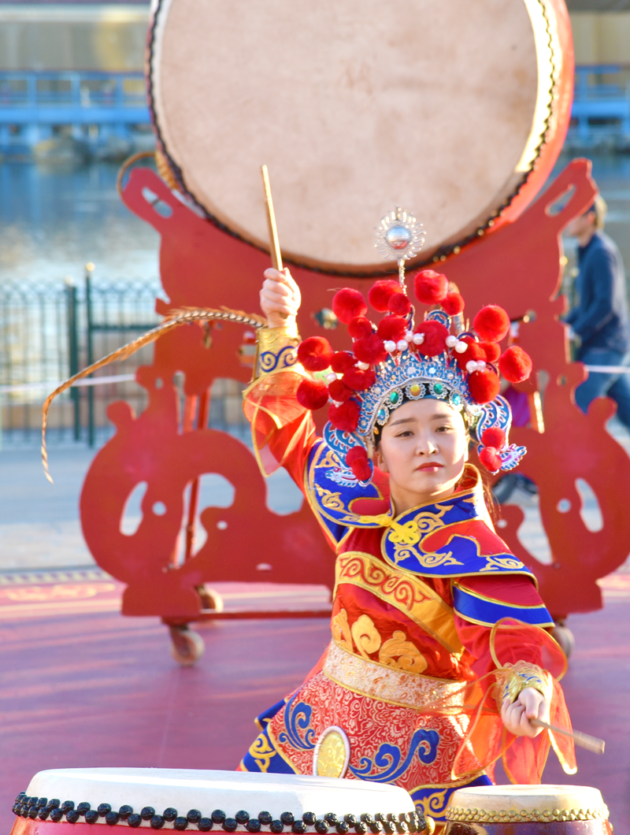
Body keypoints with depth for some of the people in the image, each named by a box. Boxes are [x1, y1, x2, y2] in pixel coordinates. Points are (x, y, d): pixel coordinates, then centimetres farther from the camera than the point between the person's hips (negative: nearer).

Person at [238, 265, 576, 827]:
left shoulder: (469, 548, -17)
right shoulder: (362, 509, 2)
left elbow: (510, 635, -27)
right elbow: (291, 441, 17)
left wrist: (525, 687, -49)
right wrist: (280, 329, 14)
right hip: (321, 724, 6)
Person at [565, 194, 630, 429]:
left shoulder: (602, 252, -14)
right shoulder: (587, 252, 16)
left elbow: (606, 304, -22)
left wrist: (575, 332, -18)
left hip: (605, 347, -10)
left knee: (580, 407, -10)